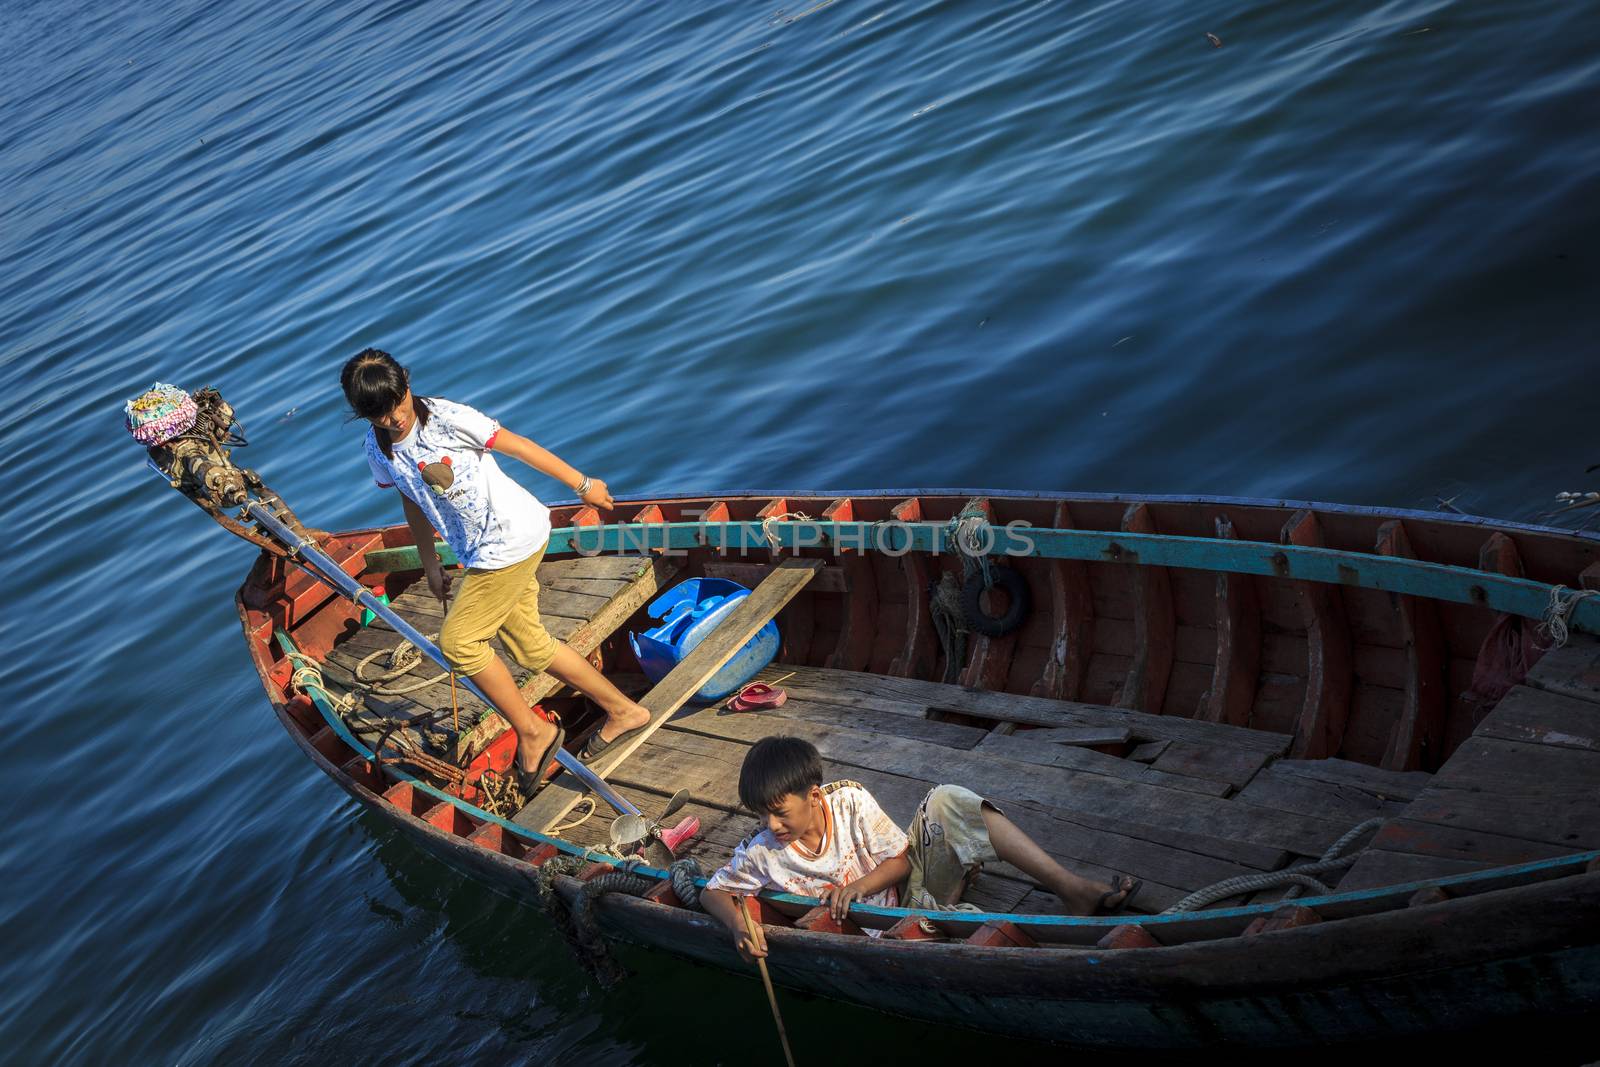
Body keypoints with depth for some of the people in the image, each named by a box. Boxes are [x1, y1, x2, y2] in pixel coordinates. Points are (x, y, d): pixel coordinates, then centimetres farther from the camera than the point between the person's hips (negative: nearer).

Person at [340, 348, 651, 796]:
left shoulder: (447, 418, -19)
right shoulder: (378, 449, 1)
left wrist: (582, 485, -4)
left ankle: (532, 732, 8)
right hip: (482, 551, 7)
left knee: (458, 641, -7)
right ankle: (623, 711, 27)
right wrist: (430, 564, 21)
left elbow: (517, 445, -11)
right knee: (529, 645, 12)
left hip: (512, 536, -7)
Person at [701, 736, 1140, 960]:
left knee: (946, 801, -26)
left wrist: (858, 886, -26)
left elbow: (900, 862, -7)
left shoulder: (851, 802, -13)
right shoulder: (764, 854, -12)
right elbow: (713, 891, -3)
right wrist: (737, 925, -25)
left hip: (914, 883, 2)